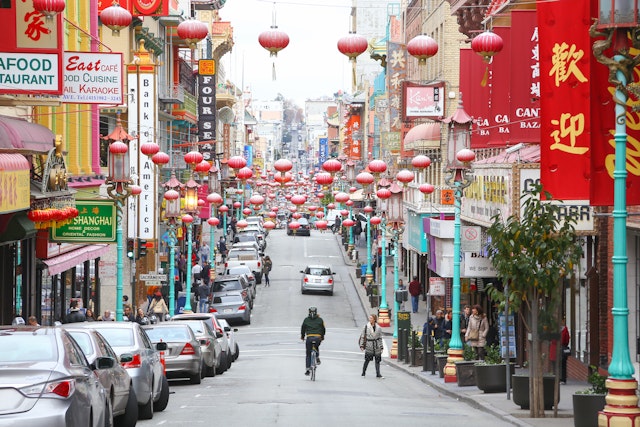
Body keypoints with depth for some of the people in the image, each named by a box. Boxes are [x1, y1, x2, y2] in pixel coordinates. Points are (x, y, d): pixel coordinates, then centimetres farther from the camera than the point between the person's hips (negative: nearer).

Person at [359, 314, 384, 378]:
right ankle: (363, 372, 10)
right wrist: (361, 345, -3)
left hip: (377, 346, 2)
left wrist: (381, 347, 6)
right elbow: (362, 336, 2)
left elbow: (380, 338, 9)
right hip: (369, 346, -2)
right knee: (367, 360, -4)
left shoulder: (378, 328, 4)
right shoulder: (366, 326, -1)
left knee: (377, 360, 2)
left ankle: (378, 374, 7)